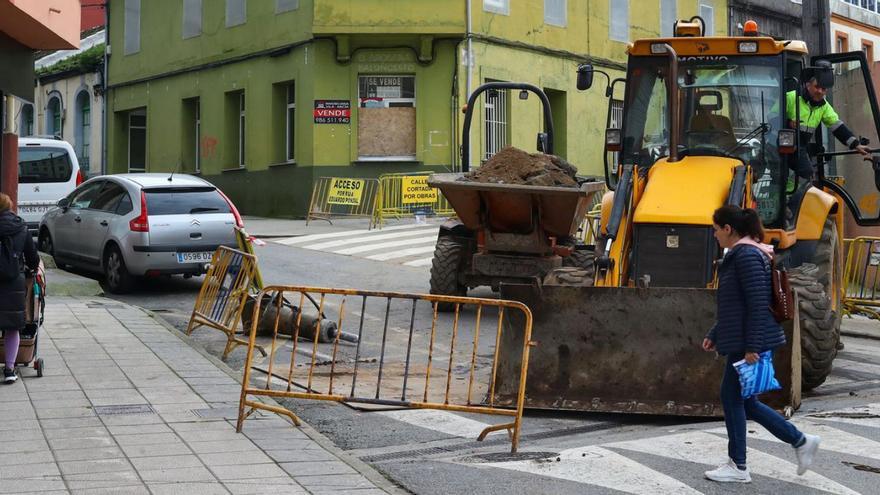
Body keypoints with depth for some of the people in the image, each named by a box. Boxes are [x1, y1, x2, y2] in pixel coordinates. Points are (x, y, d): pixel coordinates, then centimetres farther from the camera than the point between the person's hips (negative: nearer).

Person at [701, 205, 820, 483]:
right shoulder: (739, 255, 16)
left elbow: (759, 304, -21)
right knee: (744, 401, 13)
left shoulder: (747, 256, -16)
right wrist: (714, 335, 25)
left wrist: (752, 347, -23)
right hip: (739, 342, 10)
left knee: (732, 397, 0)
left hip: (749, 343, -10)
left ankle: (738, 467, 10)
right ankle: (801, 441, 20)